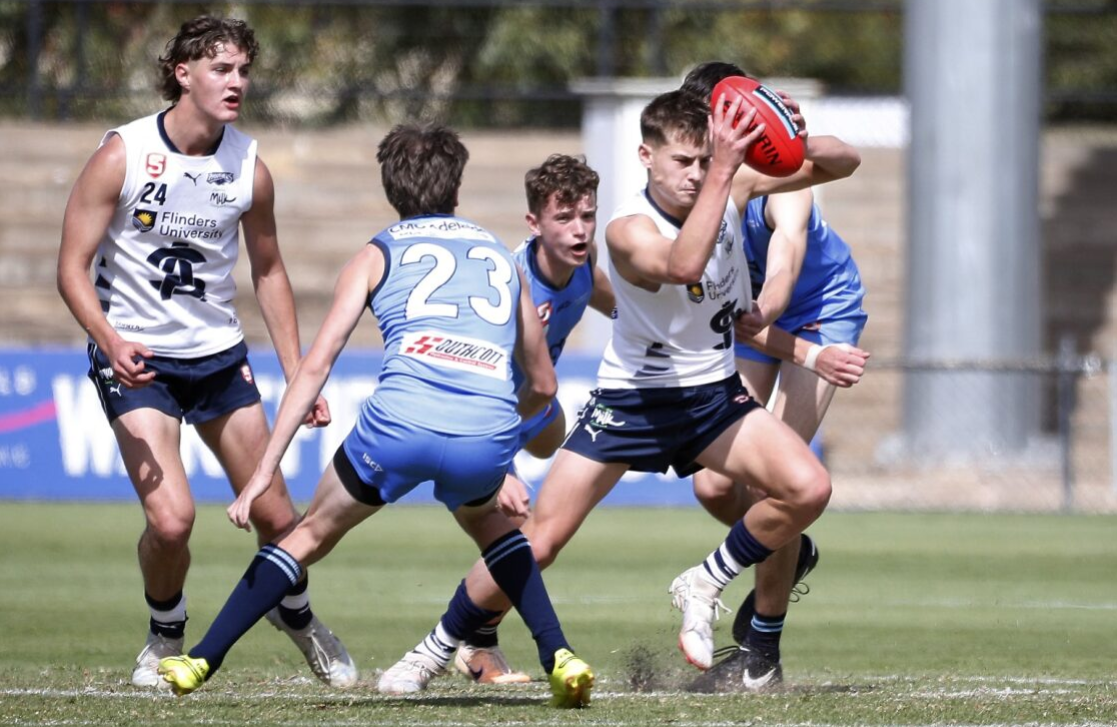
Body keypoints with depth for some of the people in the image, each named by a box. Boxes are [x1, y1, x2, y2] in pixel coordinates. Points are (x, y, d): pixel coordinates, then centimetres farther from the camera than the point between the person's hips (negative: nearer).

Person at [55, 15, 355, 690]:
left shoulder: (250, 168, -4)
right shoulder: (123, 155, -15)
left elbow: (269, 271, 10)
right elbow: (73, 266, -13)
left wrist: (298, 374, 6)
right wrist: (110, 340, -31)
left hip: (219, 354, 4)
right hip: (135, 357, -4)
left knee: (276, 514, 4)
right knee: (171, 520, -19)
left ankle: (295, 612, 37)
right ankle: (166, 635, 11)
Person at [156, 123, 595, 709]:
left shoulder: (378, 255, 19)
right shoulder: (501, 256, 27)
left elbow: (316, 365, 10)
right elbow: (542, 385, 31)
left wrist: (263, 473, 8)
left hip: (400, 423, -2)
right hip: (487, 438, 2)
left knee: (313, 534, 20)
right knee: (488, 523, 35)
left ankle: (200, 661, 19)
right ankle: (559, 658, 21)